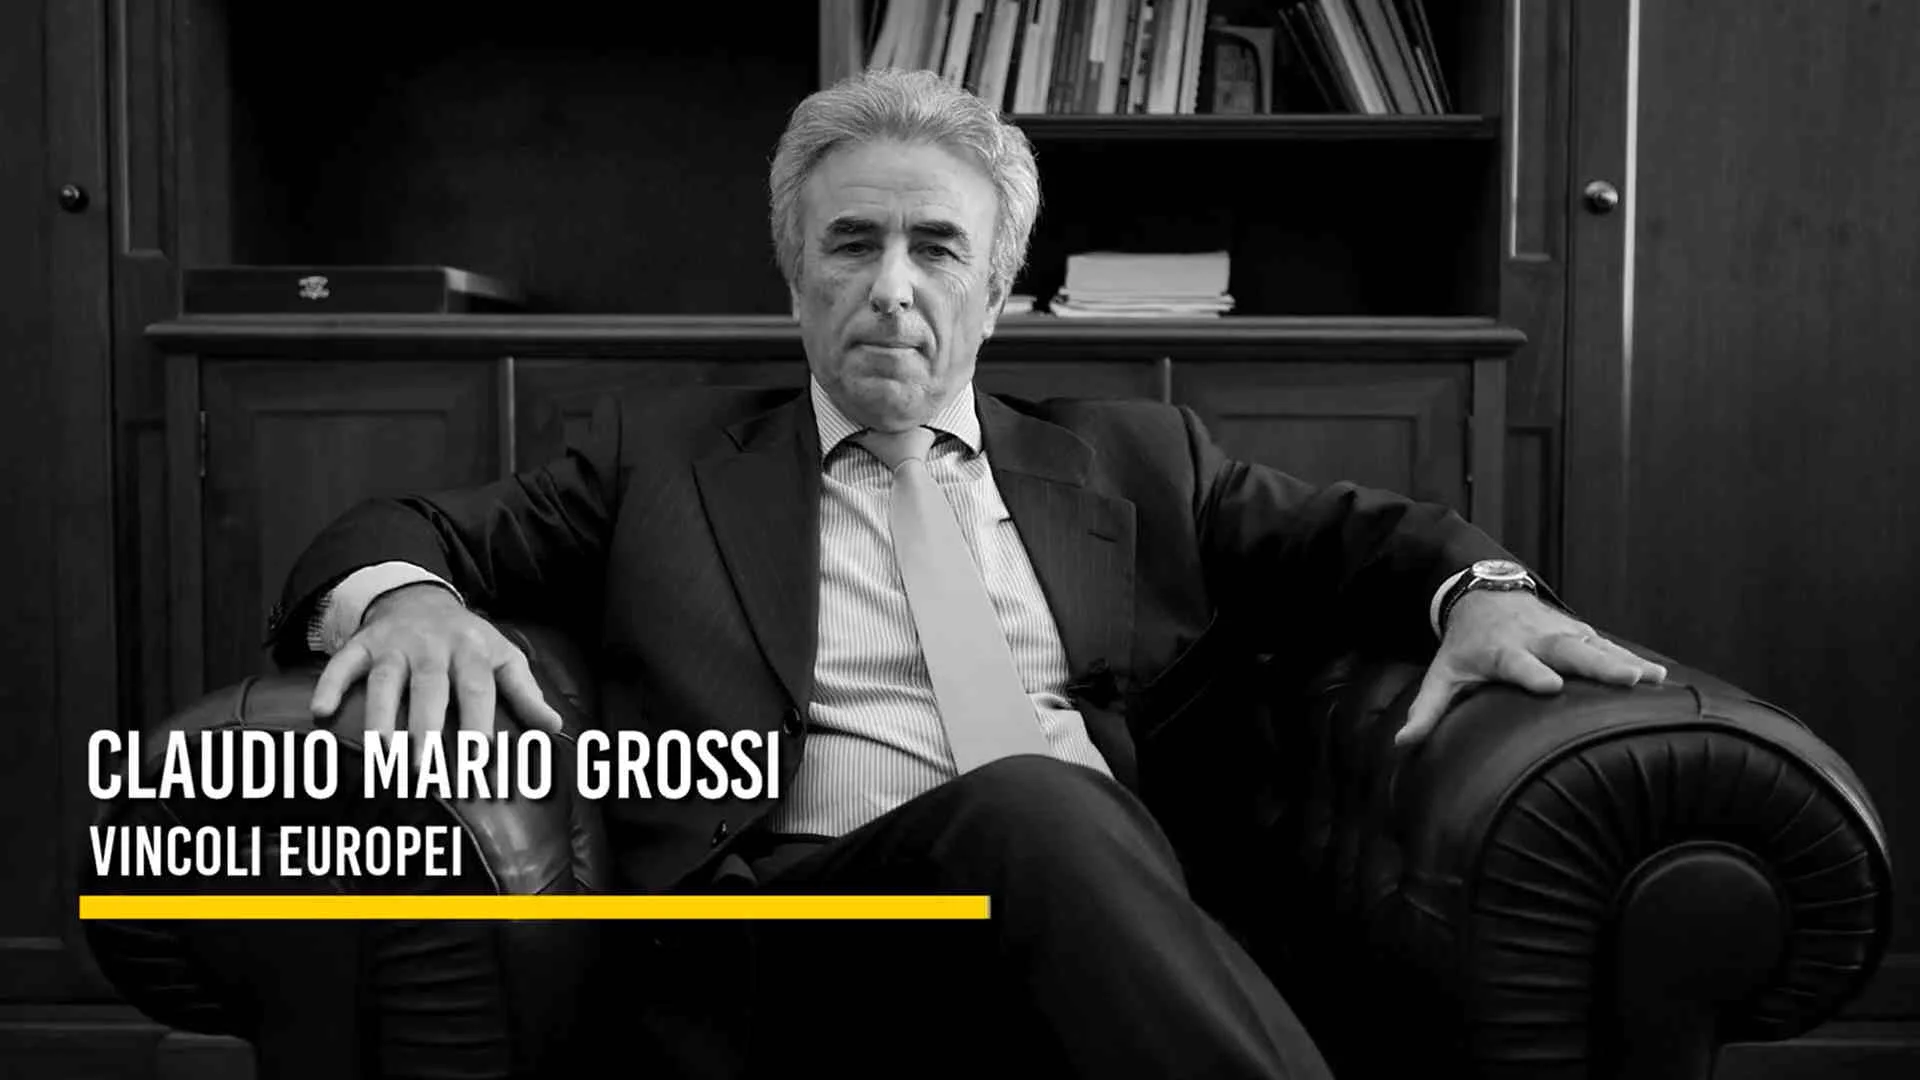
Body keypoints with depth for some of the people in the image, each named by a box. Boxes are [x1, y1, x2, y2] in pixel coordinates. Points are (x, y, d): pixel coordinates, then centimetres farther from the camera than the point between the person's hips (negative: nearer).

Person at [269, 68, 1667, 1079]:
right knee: (1028, 805, -34)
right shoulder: (663, 455, 19)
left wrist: (1477, 585, 2)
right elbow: (414, 531, 16)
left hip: (1115, 894, 2)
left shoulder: (1128, 459, 24)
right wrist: (405, 594, -9)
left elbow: (1342, 534, 25)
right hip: (809, 903, -1)